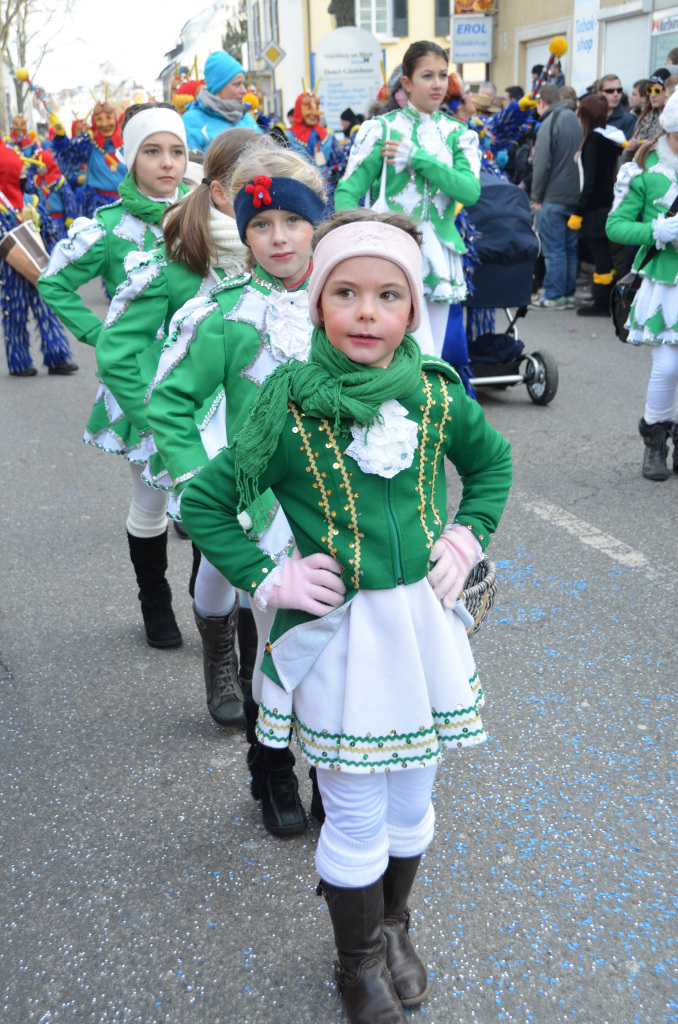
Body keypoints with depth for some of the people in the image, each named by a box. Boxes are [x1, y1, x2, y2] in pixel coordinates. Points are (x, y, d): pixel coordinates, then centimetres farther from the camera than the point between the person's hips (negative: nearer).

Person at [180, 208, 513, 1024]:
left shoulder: (438, 394, -4)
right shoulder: (289, 405, -13)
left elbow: (492, 462, 16)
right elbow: (204, 504, -5)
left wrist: (466, 537, 4)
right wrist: (268, 580, -11)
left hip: (424, 621, 3)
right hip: (336, 632, -3)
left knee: (411, 804, 19)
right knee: (357, 819, 10)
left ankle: (393, 928, 47)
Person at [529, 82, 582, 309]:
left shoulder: (549, 124, -10)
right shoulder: (576, 120, 13)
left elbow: (541, 165, -14)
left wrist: (536, 197, -7)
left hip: (553, 197, -7)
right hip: (576, 197, 7)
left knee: (554, 249, -3)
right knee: (571, 248, 11)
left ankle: (553, 296, 0)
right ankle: (569, 294, 15)